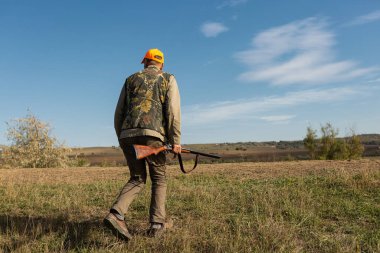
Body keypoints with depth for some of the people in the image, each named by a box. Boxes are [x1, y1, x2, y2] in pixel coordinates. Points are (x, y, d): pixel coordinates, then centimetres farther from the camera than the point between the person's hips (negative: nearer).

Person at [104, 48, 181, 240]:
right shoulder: (168, 79, 15)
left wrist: (120, 137, 25)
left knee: (137, 179, 15)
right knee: (159, 179, 14)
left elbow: (119, 112, 18)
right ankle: (157, 224, 8)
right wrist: (175, 140, -2)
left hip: (127, 134, 3)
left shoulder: (131, 79, 23)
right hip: (152, 134, -3)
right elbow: (173, 110, -1)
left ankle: (116, 214, -5)